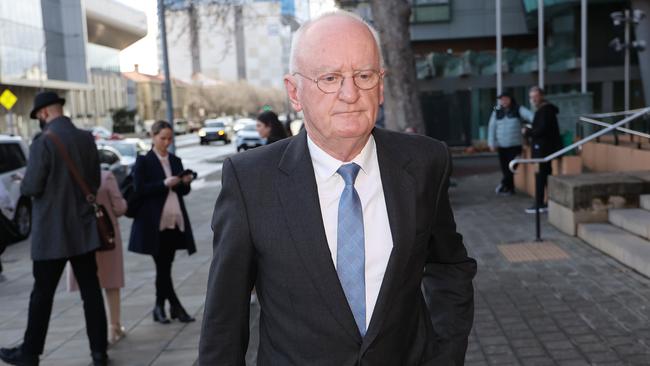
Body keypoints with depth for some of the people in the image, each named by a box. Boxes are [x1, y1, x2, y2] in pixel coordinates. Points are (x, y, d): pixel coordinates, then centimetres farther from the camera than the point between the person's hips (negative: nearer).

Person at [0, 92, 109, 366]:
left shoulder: (43, 142, -15)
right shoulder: (86, 139, 2)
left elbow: (31, 187, -14)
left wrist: (23, 184, 7)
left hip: (52, 232, -5)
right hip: (84, 228, 5)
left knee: (42, 294, 7)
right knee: (91, 290, 8)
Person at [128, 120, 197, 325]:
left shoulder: (175, 161, 14)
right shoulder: (143, 161, -2)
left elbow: (183, 191, 17)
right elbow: (139, 189, -10)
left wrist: (185, 183, -5)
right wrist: (165, 184, -20)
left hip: (174, 222, 5)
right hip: (154, 223, -5)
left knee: (165, 266, 9)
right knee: (162, 267, -3)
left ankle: (160, 308, 18)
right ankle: (176, 307, 3)